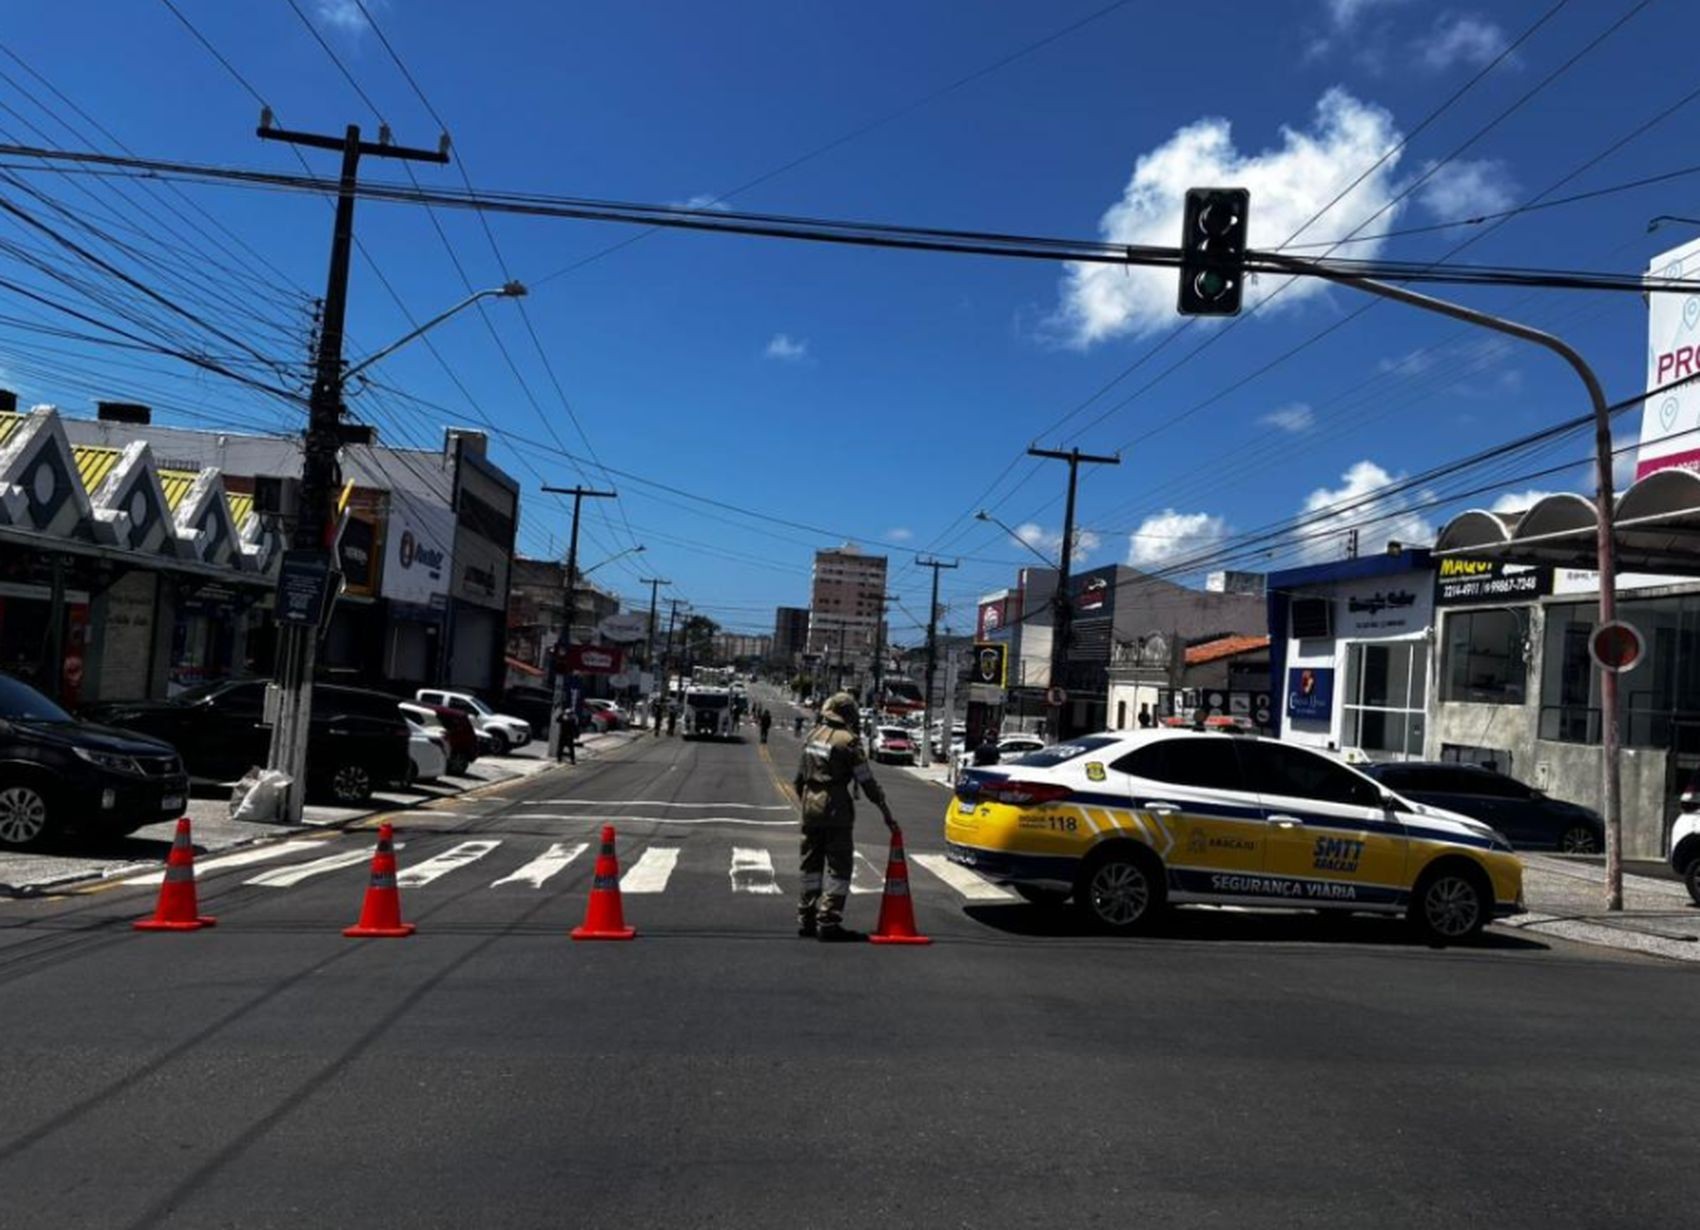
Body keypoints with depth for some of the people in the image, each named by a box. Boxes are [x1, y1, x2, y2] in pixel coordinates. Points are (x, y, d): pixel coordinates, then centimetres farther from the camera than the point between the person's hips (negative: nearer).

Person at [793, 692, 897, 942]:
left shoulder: (813, 736, 9)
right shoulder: (848, 741, -10)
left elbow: (799, 779, 16)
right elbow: (867, 782, -10)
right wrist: (886, 813, -5)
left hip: (810, 808, 6)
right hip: (836, 809, -6)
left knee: (810, 864, 14)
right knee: (838, 867, 1)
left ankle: (806, 920, 20)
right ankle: (828, 922, -2)